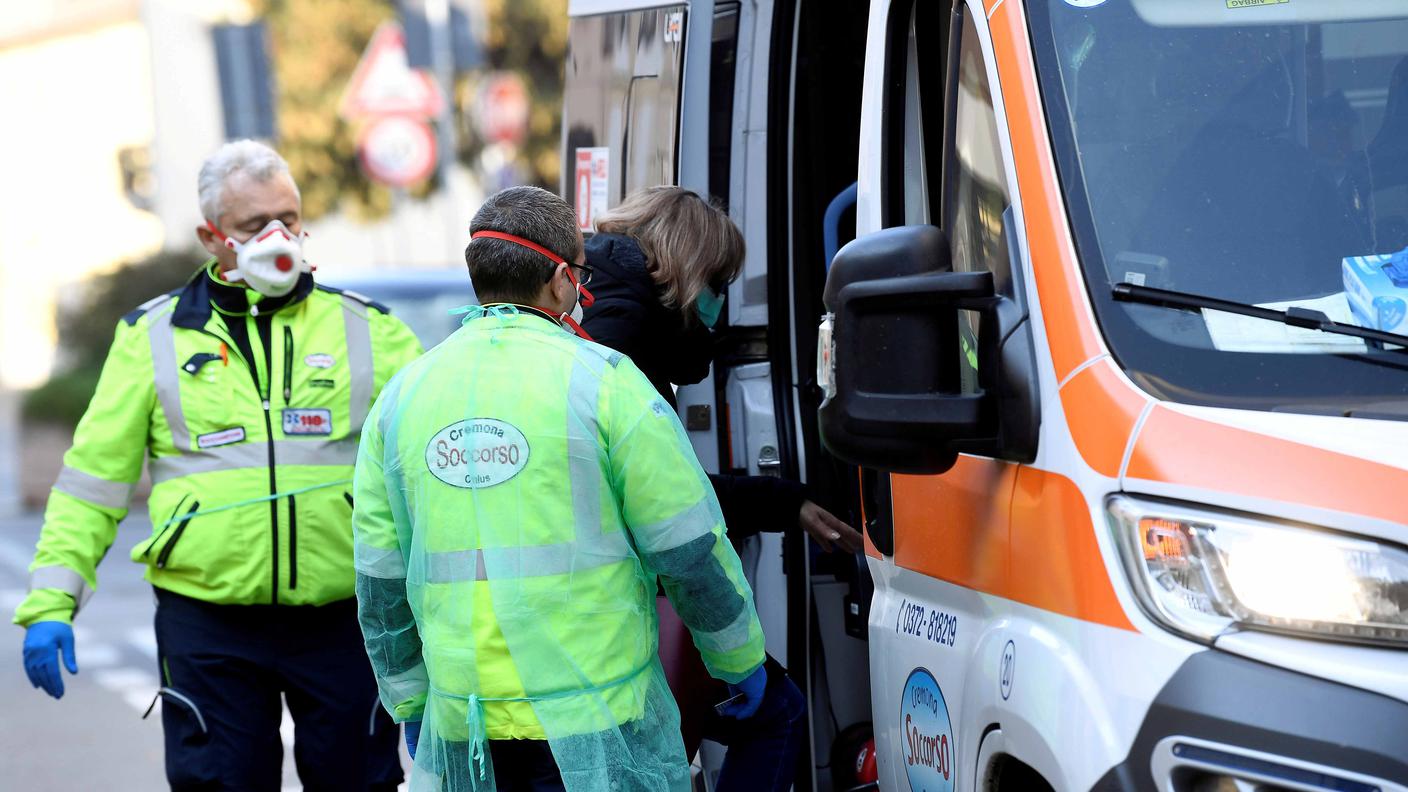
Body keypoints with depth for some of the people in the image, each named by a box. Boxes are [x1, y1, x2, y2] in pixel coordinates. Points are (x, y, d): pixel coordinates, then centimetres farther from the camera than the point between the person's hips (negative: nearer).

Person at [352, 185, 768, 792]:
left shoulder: (400, 397, 8)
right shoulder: (601, 381, -6)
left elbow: (380, 582, 11)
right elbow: (690, 552, -3)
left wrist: (411, 706, 22)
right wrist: (740, 660, 12)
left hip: (463, 733, 4)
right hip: (597, 720, -4)